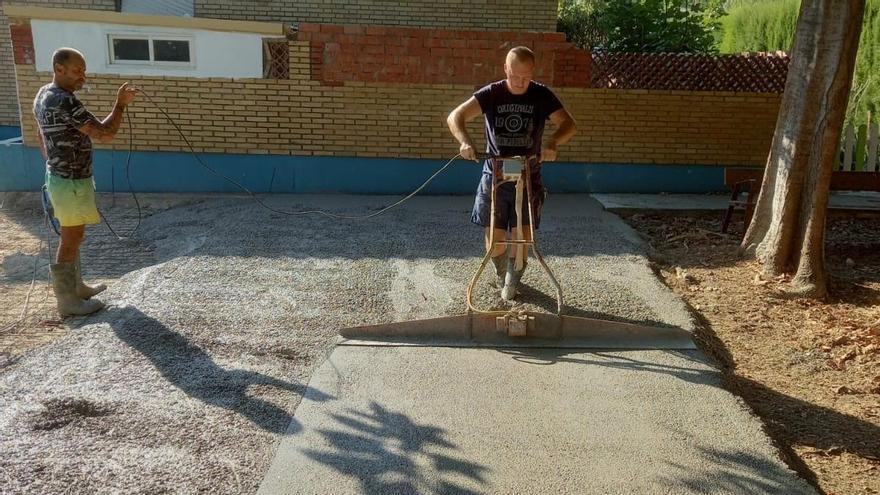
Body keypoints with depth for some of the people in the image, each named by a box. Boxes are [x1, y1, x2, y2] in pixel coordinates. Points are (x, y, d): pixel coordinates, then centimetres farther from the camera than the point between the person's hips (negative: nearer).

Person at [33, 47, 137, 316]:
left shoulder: (43, 95, 8)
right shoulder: (65, 102, -24)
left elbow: (41, 138, 18)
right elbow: (105, 134, -25)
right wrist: (121, 103, -16)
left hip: (59, 177, 10)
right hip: (72, 182, -10)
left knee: (72, 237, 20)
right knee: (70, 241, 1)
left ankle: (76, 287, 33)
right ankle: (67, 301, 12)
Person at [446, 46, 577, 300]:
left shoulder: (542, 96, -3)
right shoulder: (491, 94, -6)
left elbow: (569, 124, -8)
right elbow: (455, 116, -13)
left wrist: (553, 142, -30)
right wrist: (465, 141, -34)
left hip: (528, 178, 0)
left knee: (522, 238, -4)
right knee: (495, 239, 1)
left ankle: (512, 282, 22)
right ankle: (500, 273, 33)